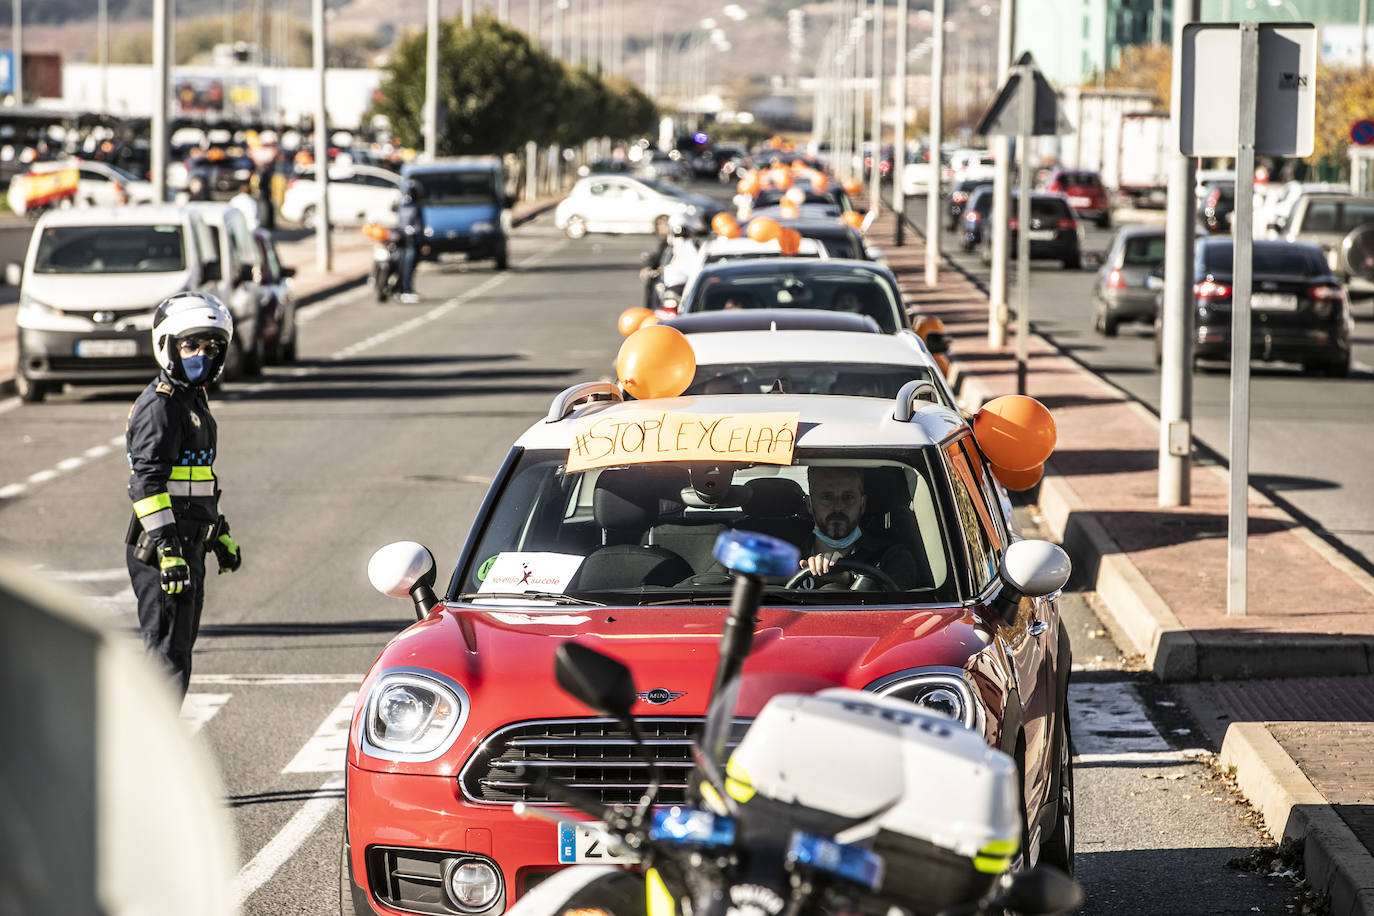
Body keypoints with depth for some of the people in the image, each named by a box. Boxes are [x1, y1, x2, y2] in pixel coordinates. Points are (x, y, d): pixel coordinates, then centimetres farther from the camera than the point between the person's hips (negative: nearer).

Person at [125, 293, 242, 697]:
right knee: (167, 655, -10)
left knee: (177, 649, 15)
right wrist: (167, 547, -29)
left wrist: (220, 533, 31)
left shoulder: (193, 399, 18)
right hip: (161, 548, -10)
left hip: (189, 546, 10)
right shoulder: (160, 405, -14)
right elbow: (147, 481, -22)